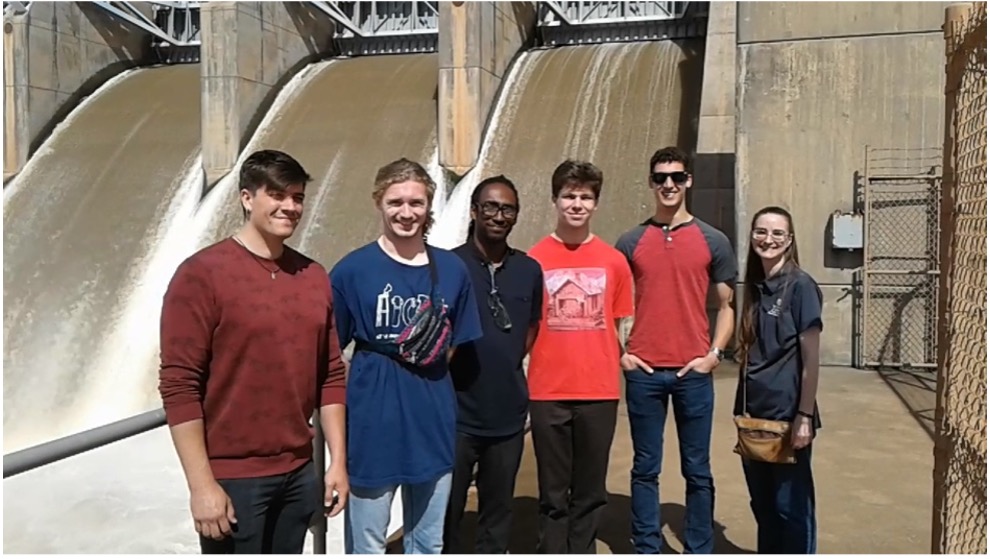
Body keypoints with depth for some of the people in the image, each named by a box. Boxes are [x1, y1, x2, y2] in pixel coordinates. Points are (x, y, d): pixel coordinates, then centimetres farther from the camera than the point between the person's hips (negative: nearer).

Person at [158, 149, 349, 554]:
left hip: (300, 472, 5)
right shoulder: (202, 274, -10)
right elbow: (179, 385, -13)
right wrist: (202, 484, -15)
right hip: (233, 478, -5)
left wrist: (338, 461, 6)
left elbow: (331, 376, 9)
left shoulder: (315, 278, 6)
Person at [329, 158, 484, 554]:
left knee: (428, 545, 20)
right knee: (367, 547, 13)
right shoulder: (353, 269, -9)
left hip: (434, 423, 4)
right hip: (372, 424, -3)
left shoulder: (451, 269, 1)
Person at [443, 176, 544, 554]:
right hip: (457, 413, -3)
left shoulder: (529, 271, 5)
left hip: (508, 413, 4)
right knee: (447, 510, 8)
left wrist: (508, 367, 8)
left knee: (498, 508, 17)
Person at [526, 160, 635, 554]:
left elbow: (622, 324, 11)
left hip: (600, 392, 2)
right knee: (554, 494, 9)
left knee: (590, 492, 12)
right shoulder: (535, 260, -2)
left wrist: (624, 358, 1)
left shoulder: (614, 261, 3)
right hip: (548, 392, -1)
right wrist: (521, 367, -2)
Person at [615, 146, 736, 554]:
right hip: (644, 372, 0)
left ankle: (699, 551, 23)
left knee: (697, 470, 9)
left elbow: (727, 305, 7)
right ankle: (646, 550, 22)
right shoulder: (631, 242, 5)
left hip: (694, 373, 0)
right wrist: (619, 353, 0)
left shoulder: (713, 241, 4)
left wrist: (714, 354, -5)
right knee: (645, 468, 9)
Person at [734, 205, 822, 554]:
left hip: (788, 414, -7)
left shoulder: (800, 286, -11)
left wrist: (805, 416, -15)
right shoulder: (755, 286, 9)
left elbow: (810, 358, -13)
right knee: (762, 504, 17)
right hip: (755, 414, 7)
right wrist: (742, 411, 12)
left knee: (792, 506, 6)